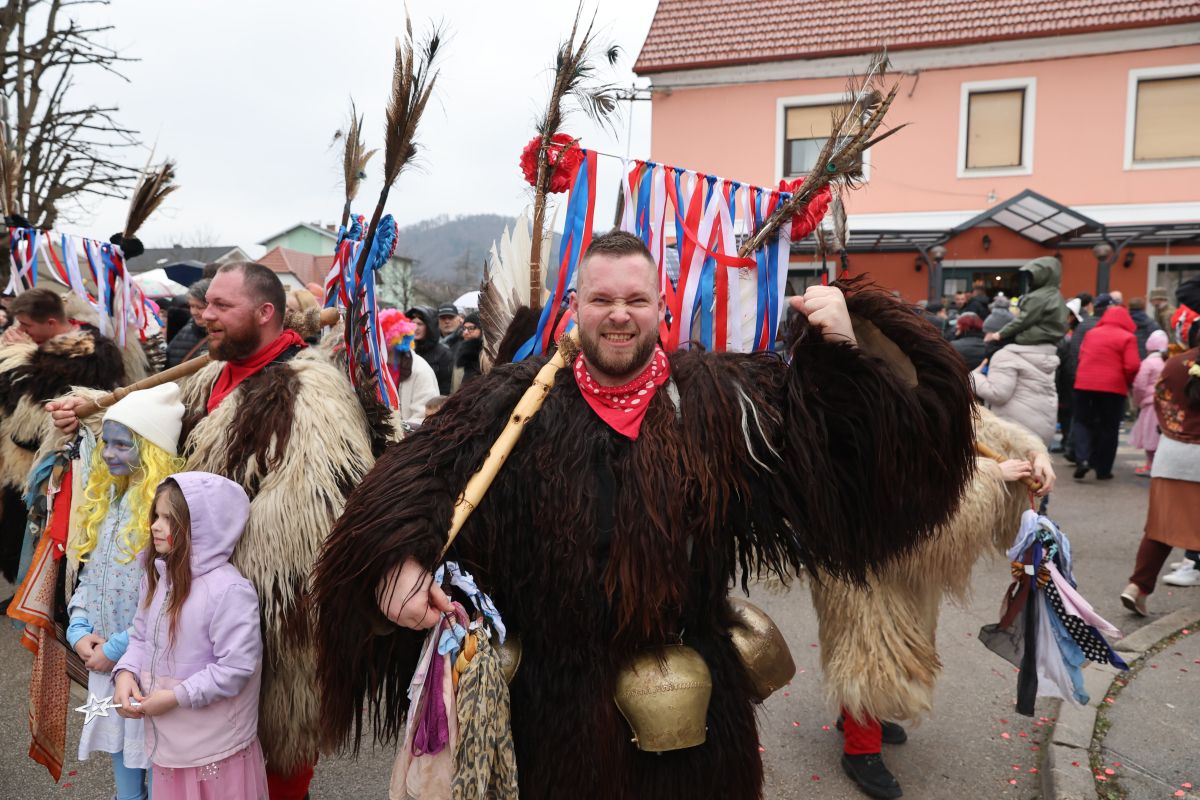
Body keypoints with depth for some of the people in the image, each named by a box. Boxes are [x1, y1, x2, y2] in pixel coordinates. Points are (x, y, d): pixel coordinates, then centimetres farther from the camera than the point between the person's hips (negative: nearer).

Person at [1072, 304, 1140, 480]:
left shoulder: (1091, 333, 10)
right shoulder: (1127, 337, -3)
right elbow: (1132, 366, -10)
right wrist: (1128, 382, 8)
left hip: (1084, 384, 3)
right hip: (1113, 387, -2)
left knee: (1082, 421, 15)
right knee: (1108, 428, 9)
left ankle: (1082, 459, -7)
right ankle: (1103, 469, 12)